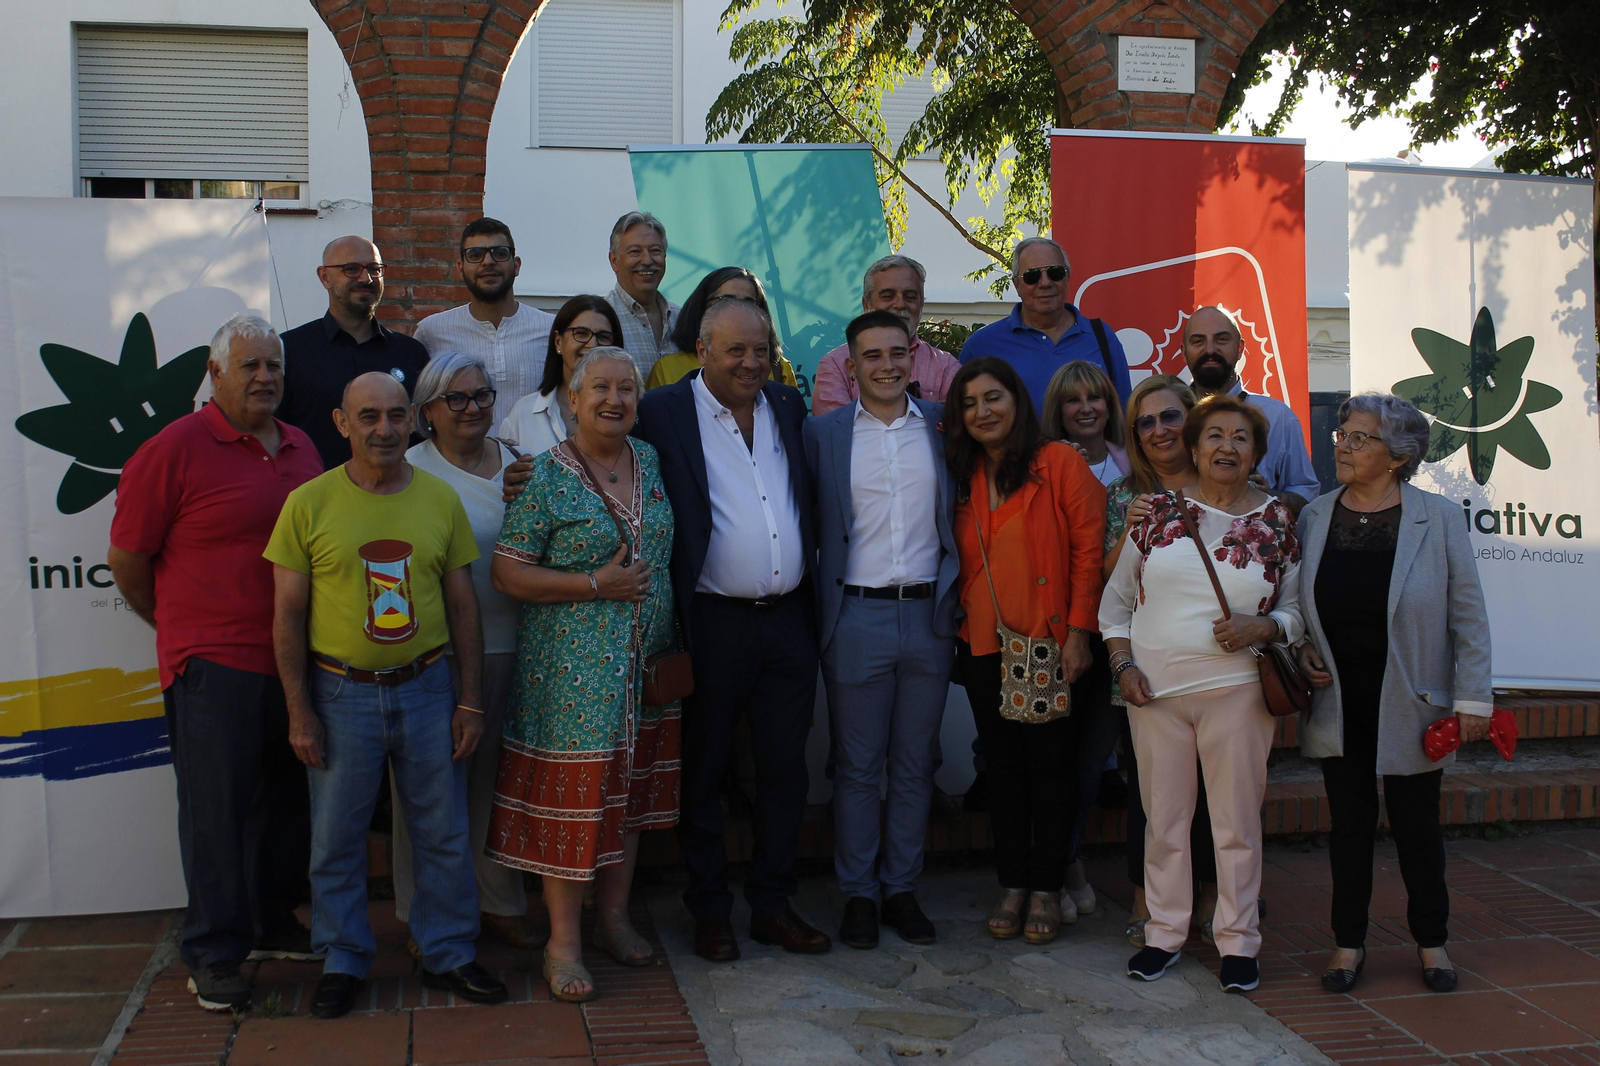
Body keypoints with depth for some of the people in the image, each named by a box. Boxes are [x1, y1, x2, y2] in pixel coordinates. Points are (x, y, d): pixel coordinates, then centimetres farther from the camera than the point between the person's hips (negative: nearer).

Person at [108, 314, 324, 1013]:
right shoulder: (174, 449, -9)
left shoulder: (303, 450, 11)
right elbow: (126, 558, -4)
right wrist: (180, 628, 6)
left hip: (296, 661, 6)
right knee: (217, 809, 1)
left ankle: (270, 926, 32)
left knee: (287, 802, 15)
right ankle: (213, 954, 15)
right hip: (214, 666, -6)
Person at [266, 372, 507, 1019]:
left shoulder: (440, 499, 2)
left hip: (425, 688, 2)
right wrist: (299, 712, -6)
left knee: (443, 834, 9)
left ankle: (448, 955, 26)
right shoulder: (309, 503, -5)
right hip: (341, 693, -2)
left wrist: (471, 702, 3)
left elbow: (463, 607, 5)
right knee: (337, 838, 8)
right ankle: (343, 962, 26)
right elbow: (288, 615, -3)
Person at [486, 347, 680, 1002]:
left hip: (647, 664, 6)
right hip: (572, 665, -6)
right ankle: (563, 941, 11)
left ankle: (613, 917, 28)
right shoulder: (546, 477, -9)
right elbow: (507, 573, -10)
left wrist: (677, 645, 12)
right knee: (572, 794, -2)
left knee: (631, 790, 13)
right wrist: (596, 585, -17)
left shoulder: (651, 463, 8)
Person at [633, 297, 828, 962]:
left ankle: (772, 905, 24)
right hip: (713, 625, -4)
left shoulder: (788, 408, 11)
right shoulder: (663, 413, -5)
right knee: (703, 773, 7)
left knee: (785, 770, 10)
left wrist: (814, 598, 10)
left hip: (789, 620, 5)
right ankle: (709, 911, 21)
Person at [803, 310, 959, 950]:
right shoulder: (823, 433, 3)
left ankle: (902, 888, 22)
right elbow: (808, 524, 2)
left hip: (929, 616, 2)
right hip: (857, 617, -2)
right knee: (857, 768, 5)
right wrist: (817, 610, -4)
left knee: (915, 765, 10)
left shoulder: (943, 425, 7)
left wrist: (955, 598, 3)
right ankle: (857, 893, 17)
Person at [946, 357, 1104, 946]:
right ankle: (1012, 884, 20)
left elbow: (1088, 549, -8)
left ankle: (1046, 890, 14)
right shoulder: (963, 476, 10)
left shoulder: (1059, 463, -6)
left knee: (1050, 763, 4)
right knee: (1002, 763, 10)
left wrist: (1079, 631, -12)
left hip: (1048, 640, -4)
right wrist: (958, 620, 3)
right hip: (983, 643, 4)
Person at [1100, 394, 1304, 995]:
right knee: (1163, 819, 9)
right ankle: (1165, 933, 23)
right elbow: (1116, 599, 9)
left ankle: (1238, 941, 19)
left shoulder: (1277, 523, 4)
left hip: (1237, 689, -1)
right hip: (1155, 690, 1)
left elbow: (1297, 612, 8)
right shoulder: (1159, 512, 5)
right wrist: (1123, 665, -1)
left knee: (1237, 821, 5)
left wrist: (1261, 628, -12)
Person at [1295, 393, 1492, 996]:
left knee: (1417, 823, 10)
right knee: (1349, 824, 9)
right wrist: (1302, 651, -3)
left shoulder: (1438, 519, -6)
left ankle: (1431, 940, 29)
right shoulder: (1313, 518, 3)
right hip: (1338, 704, 2)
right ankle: (1349, 942, 23)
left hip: (1408, 706, -2)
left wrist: (1473, 699, -7)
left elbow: (1468, 616, -4)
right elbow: (1293, 605, 14)